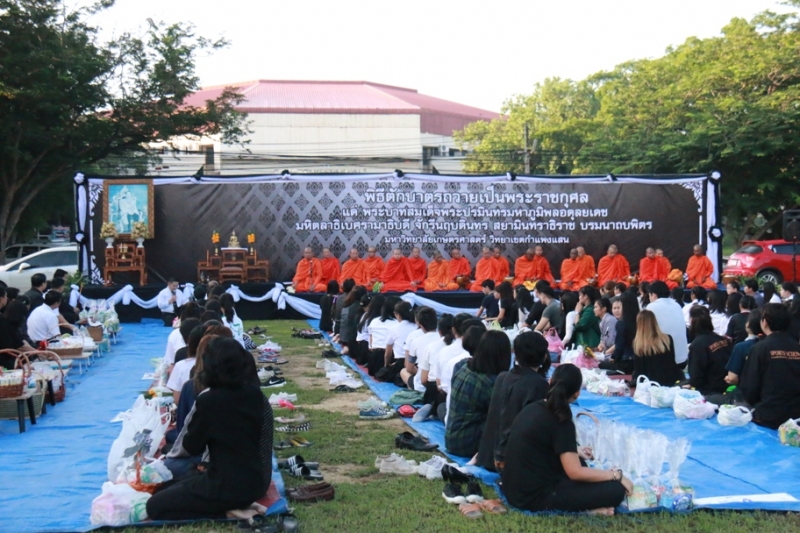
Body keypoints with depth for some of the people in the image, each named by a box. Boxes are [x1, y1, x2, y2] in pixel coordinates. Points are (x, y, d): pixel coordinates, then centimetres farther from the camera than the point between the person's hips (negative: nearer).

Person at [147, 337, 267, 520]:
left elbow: (191, 446, -8)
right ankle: (237, 507, 7)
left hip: (227, 486, -8)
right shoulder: (255, 394, -2)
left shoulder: (209, 400, -22)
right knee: (170, 489, 24)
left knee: (155, 506, 8)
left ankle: (226, 514, -5)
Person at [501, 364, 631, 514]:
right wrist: (616, 475, -6)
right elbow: (575, 472, -17)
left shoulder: (532, 408, 8)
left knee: (579, 463, 28)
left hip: (514, 489, 8)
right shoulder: (561, 422, -15)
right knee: (616, 490, -7)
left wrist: (574, 452, 36)